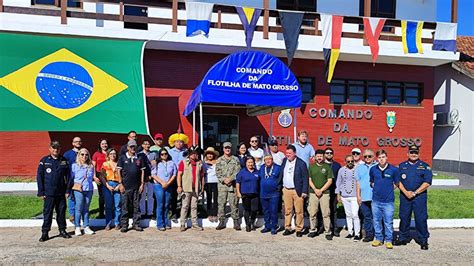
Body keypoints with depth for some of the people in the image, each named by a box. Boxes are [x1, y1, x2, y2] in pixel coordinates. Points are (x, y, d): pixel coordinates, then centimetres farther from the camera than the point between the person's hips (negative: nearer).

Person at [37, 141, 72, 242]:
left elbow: (68, 176, 8)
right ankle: (45, 233, 11)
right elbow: (39, 177, 1)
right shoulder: (44, 161, 1)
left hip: (61, 193, 2)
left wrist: (68, 190, 2)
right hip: (48, 193, -2)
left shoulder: (64, 161, 6)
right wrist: (41, 192, -4)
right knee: (47, 213, 1)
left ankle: (62, 230, 22)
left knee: (61, 212, 9)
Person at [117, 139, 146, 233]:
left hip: (137, 186, 2)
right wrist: (120, 184, -6)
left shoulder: (139, 158, 9)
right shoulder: (122, 158, 2)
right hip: (126, 186, -2)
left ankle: (136, 224, 15)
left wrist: (142, 184, 3)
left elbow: (142, 171, 9)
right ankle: (124, 225, 9)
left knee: (136, 206, 7)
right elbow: (119, 171, 0)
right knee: (125, 206, 2)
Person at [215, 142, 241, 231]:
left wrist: (230, 179, -13)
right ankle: (221, 222, 11)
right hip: (222, 184, 1)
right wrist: (224, 180, -10)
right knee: (221, 203, 2)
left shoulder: (235, 159, 7)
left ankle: (236, 222, 9)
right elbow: (217, 172, 3)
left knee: (234, 203, 1)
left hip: (233, 184, -1)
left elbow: (237, 171, -1)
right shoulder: (219, 160, 10)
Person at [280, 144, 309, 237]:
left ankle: (299, 229, 12)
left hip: (297, 190, -4)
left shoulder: (301, 163, -8)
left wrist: (304, 191, -12)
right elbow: (281, 174, 15)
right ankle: (288, 228, 18)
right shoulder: (284, 161, 8)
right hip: (286, 190, 4)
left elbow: (305, 178, -8)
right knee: (287, 210, 9)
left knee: (299, 211, 2)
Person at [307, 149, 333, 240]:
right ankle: (313, 230, 15)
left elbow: (330, 181, 0)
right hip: (313, 192, 2)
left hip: (325, 193, -2)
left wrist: (321, 190, -8)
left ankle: (328, 232, 3)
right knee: (312, 213, 3)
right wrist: (315, 189, -6)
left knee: (326, 213, -3)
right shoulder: (311, 166, 10)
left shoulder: (327, 167, 4)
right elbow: (309, 180, 7)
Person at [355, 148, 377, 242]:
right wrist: (358, 196, 8)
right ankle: (369, 234, 14)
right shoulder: (359, 168, 15)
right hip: (364, 197, 3)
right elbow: (358, 182, 13)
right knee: (367, 217, 6)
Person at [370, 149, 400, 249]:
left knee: (388, 222, 2)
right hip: (376, 200, 3)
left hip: (388, 201, -3)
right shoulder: (373, 169, 3)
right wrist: (377, 189, 7)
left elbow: (396, 184, 6)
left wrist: (388, 189, 3)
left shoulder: (393, 169, -5)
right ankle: (378, 239, 23)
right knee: (377, 221, 11)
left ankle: (388, 240, 15)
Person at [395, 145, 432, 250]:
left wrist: (415, 193, -11)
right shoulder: (402, 166, 11)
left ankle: (423, 240, 8)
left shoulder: (425, 166, 5)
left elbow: (427, 182, -4)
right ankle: (403, 238, 20)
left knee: (421, 219, -2)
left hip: (419, 197, -2)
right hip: (404, 196, 2)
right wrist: (406, 192, -9)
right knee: (404, 217, 8)